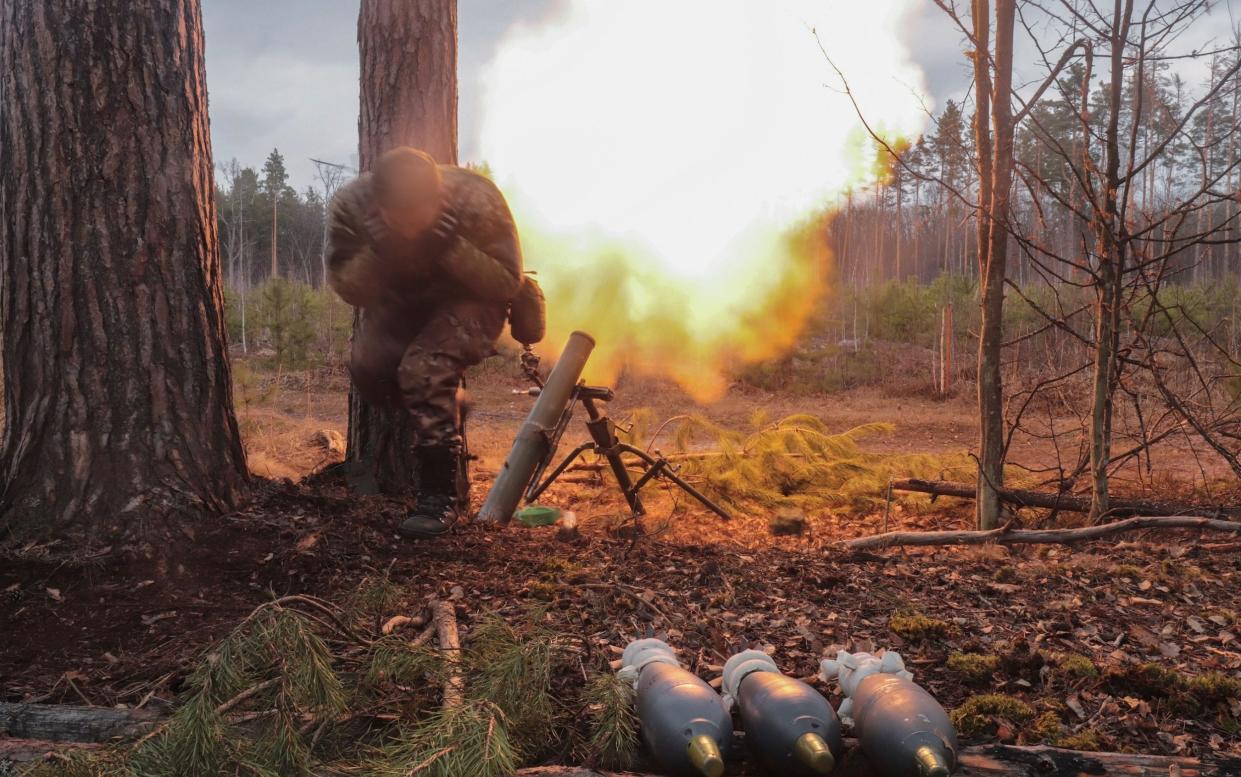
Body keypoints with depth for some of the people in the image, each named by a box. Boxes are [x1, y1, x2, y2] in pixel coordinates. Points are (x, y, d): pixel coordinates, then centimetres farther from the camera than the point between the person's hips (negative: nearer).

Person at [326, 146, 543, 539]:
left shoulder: (477, 200, -32)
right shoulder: (350, 205, -26)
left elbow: (509, 285, -25)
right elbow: (348, 291, -17)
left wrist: (451, 248, -40)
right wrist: (376, 253, -38)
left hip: (468, 301, -4)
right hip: (399, 302, 5)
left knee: (424, 369, -28)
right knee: (369, 374, -14)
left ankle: (441, 495, -17)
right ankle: (449, 404, 18)